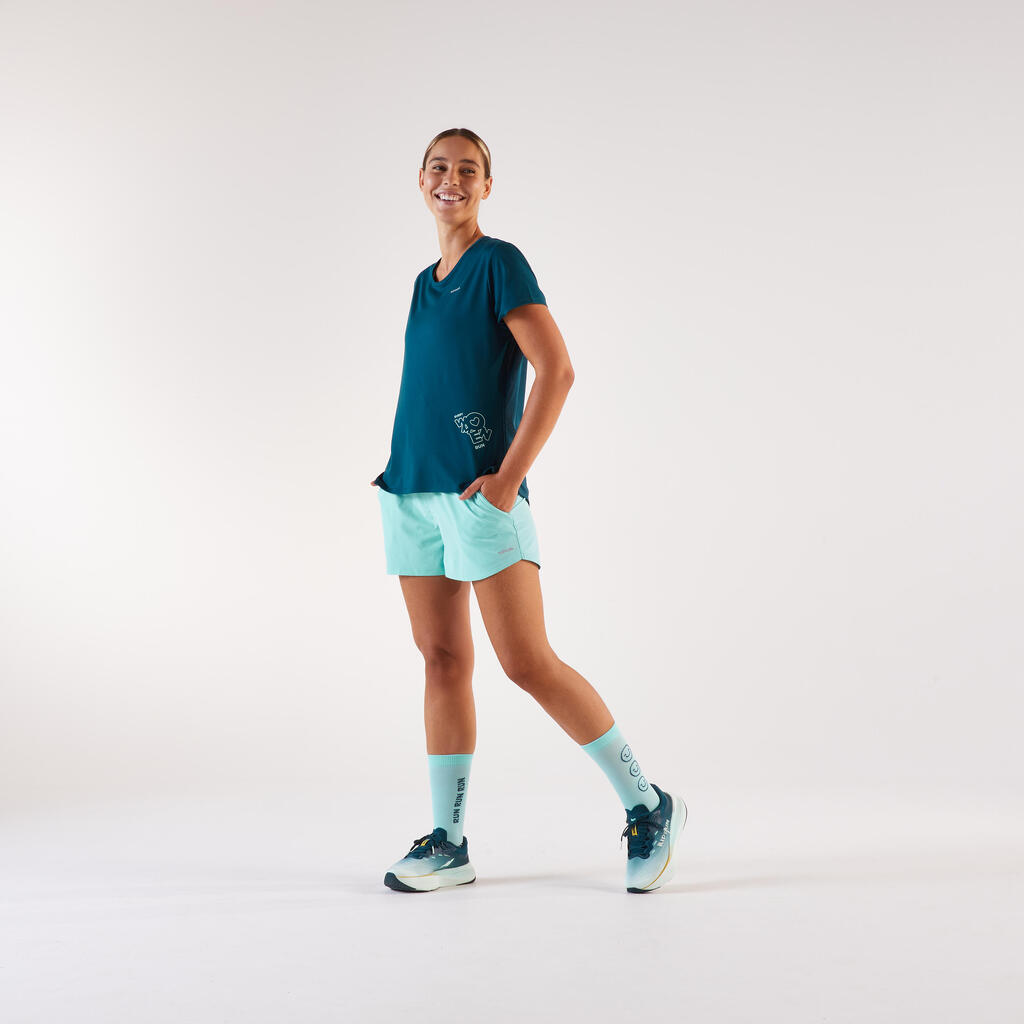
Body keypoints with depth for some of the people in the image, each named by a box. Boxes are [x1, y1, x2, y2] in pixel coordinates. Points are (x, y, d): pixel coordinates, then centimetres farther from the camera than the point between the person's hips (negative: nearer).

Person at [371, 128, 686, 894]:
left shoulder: (500, 264, -4)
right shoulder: (426, 282, 18)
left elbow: (557, 371, -13)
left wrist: (510, 476, -17)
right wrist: (404, 463, 16)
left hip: (480, 494, -7)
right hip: (413, 490, 7)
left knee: (528, 662, -9)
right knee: (441, 659, 7)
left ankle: (648, 807, 5)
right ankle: (448, 844, 14)